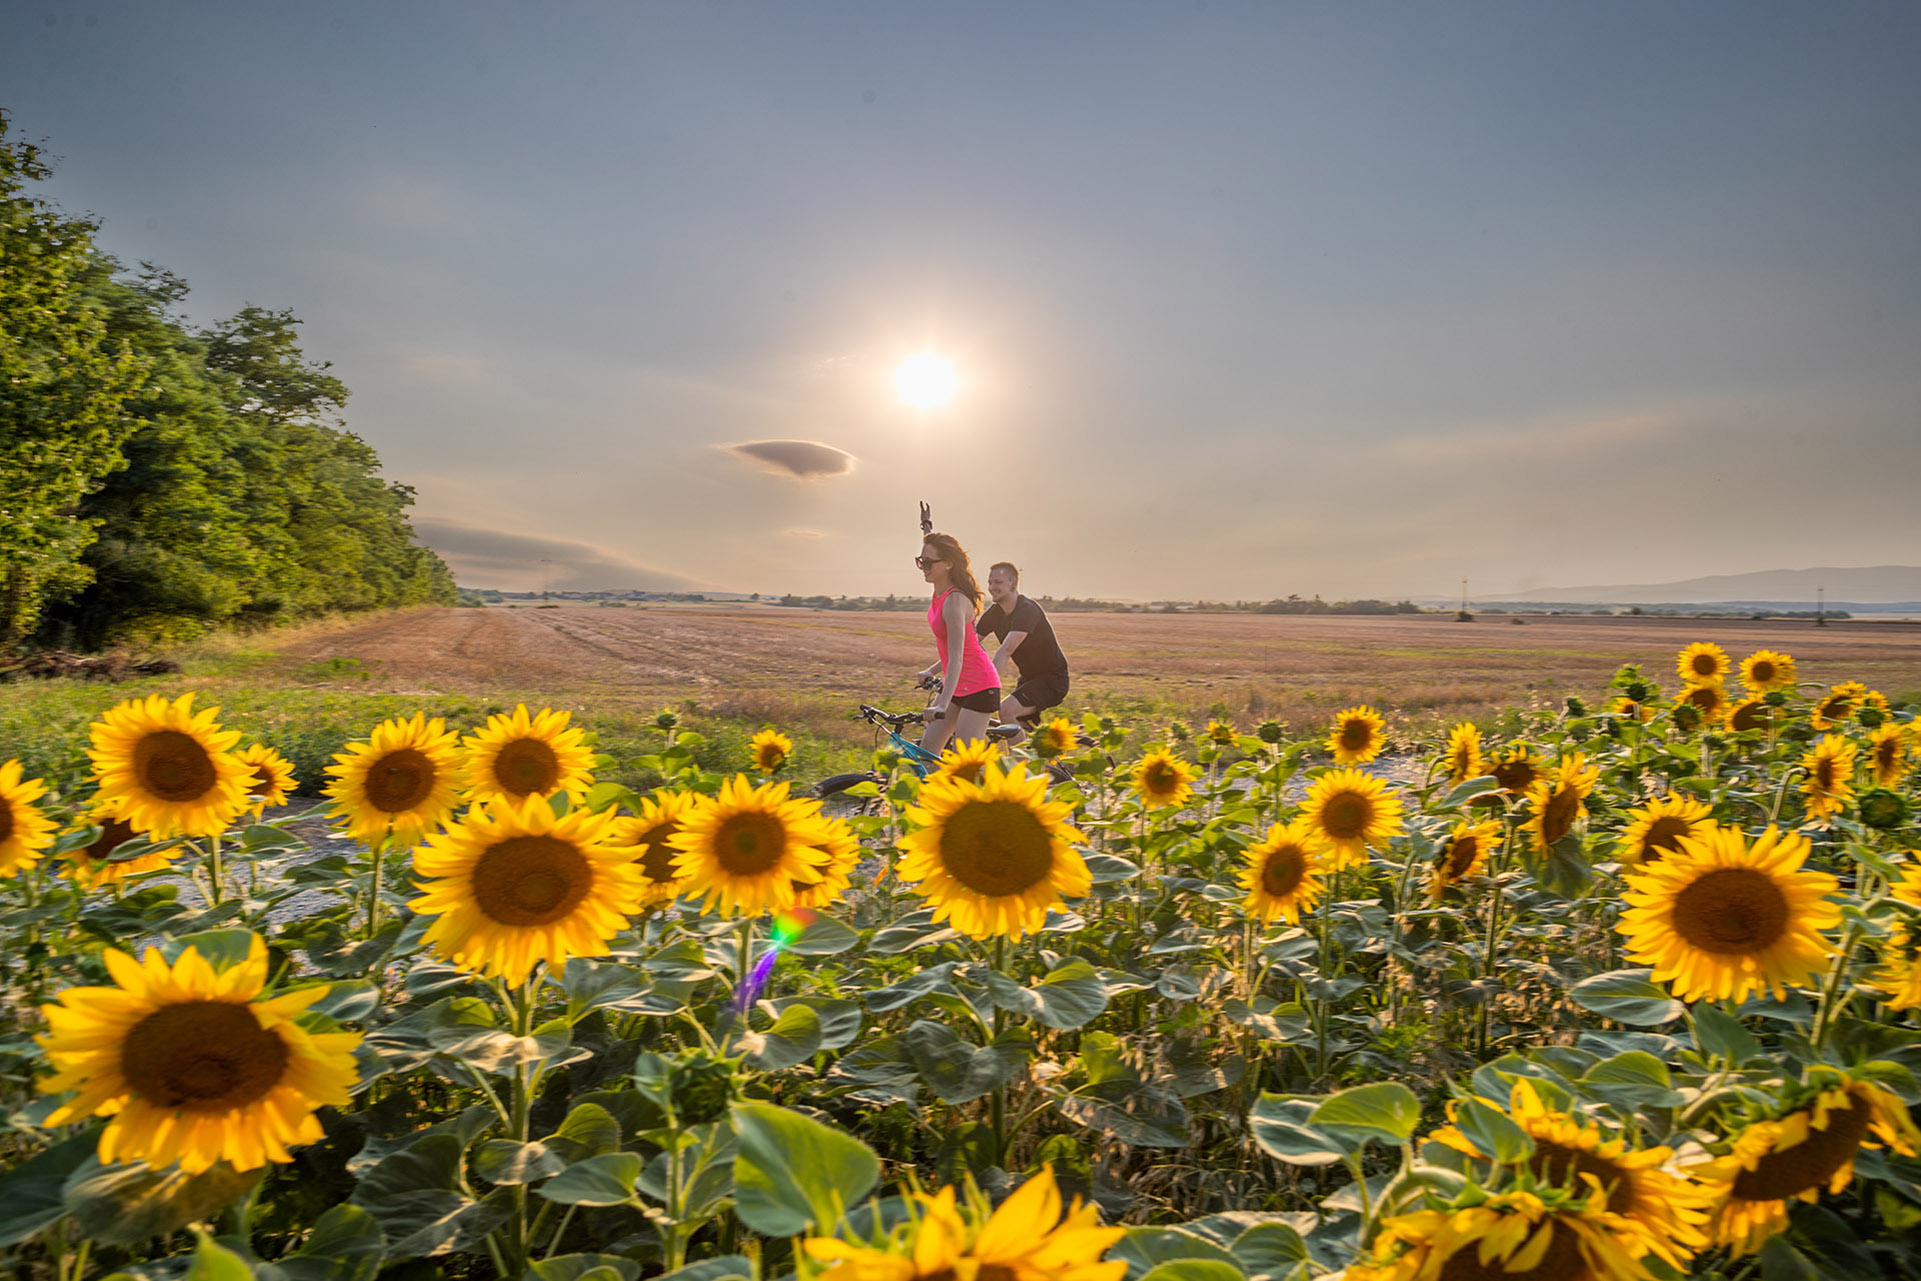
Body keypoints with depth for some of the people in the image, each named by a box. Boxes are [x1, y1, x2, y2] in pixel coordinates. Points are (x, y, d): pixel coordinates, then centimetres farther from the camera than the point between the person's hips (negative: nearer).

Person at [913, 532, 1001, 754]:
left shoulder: (955, 601, -22)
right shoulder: (940, 594, 6)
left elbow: (957, 659, -30)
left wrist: (943, 704, -37)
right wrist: (932, 671, 21)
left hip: (978, 687, -10)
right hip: (957, 685, 10)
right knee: (926, 750, 7)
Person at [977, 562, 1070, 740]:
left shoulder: (1028, 610, -24)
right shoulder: (994, 613, -1)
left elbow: (1006, 650, -36)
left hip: (1052, 679, -8)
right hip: (1029, 678, 8)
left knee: (1006, 710, -27)